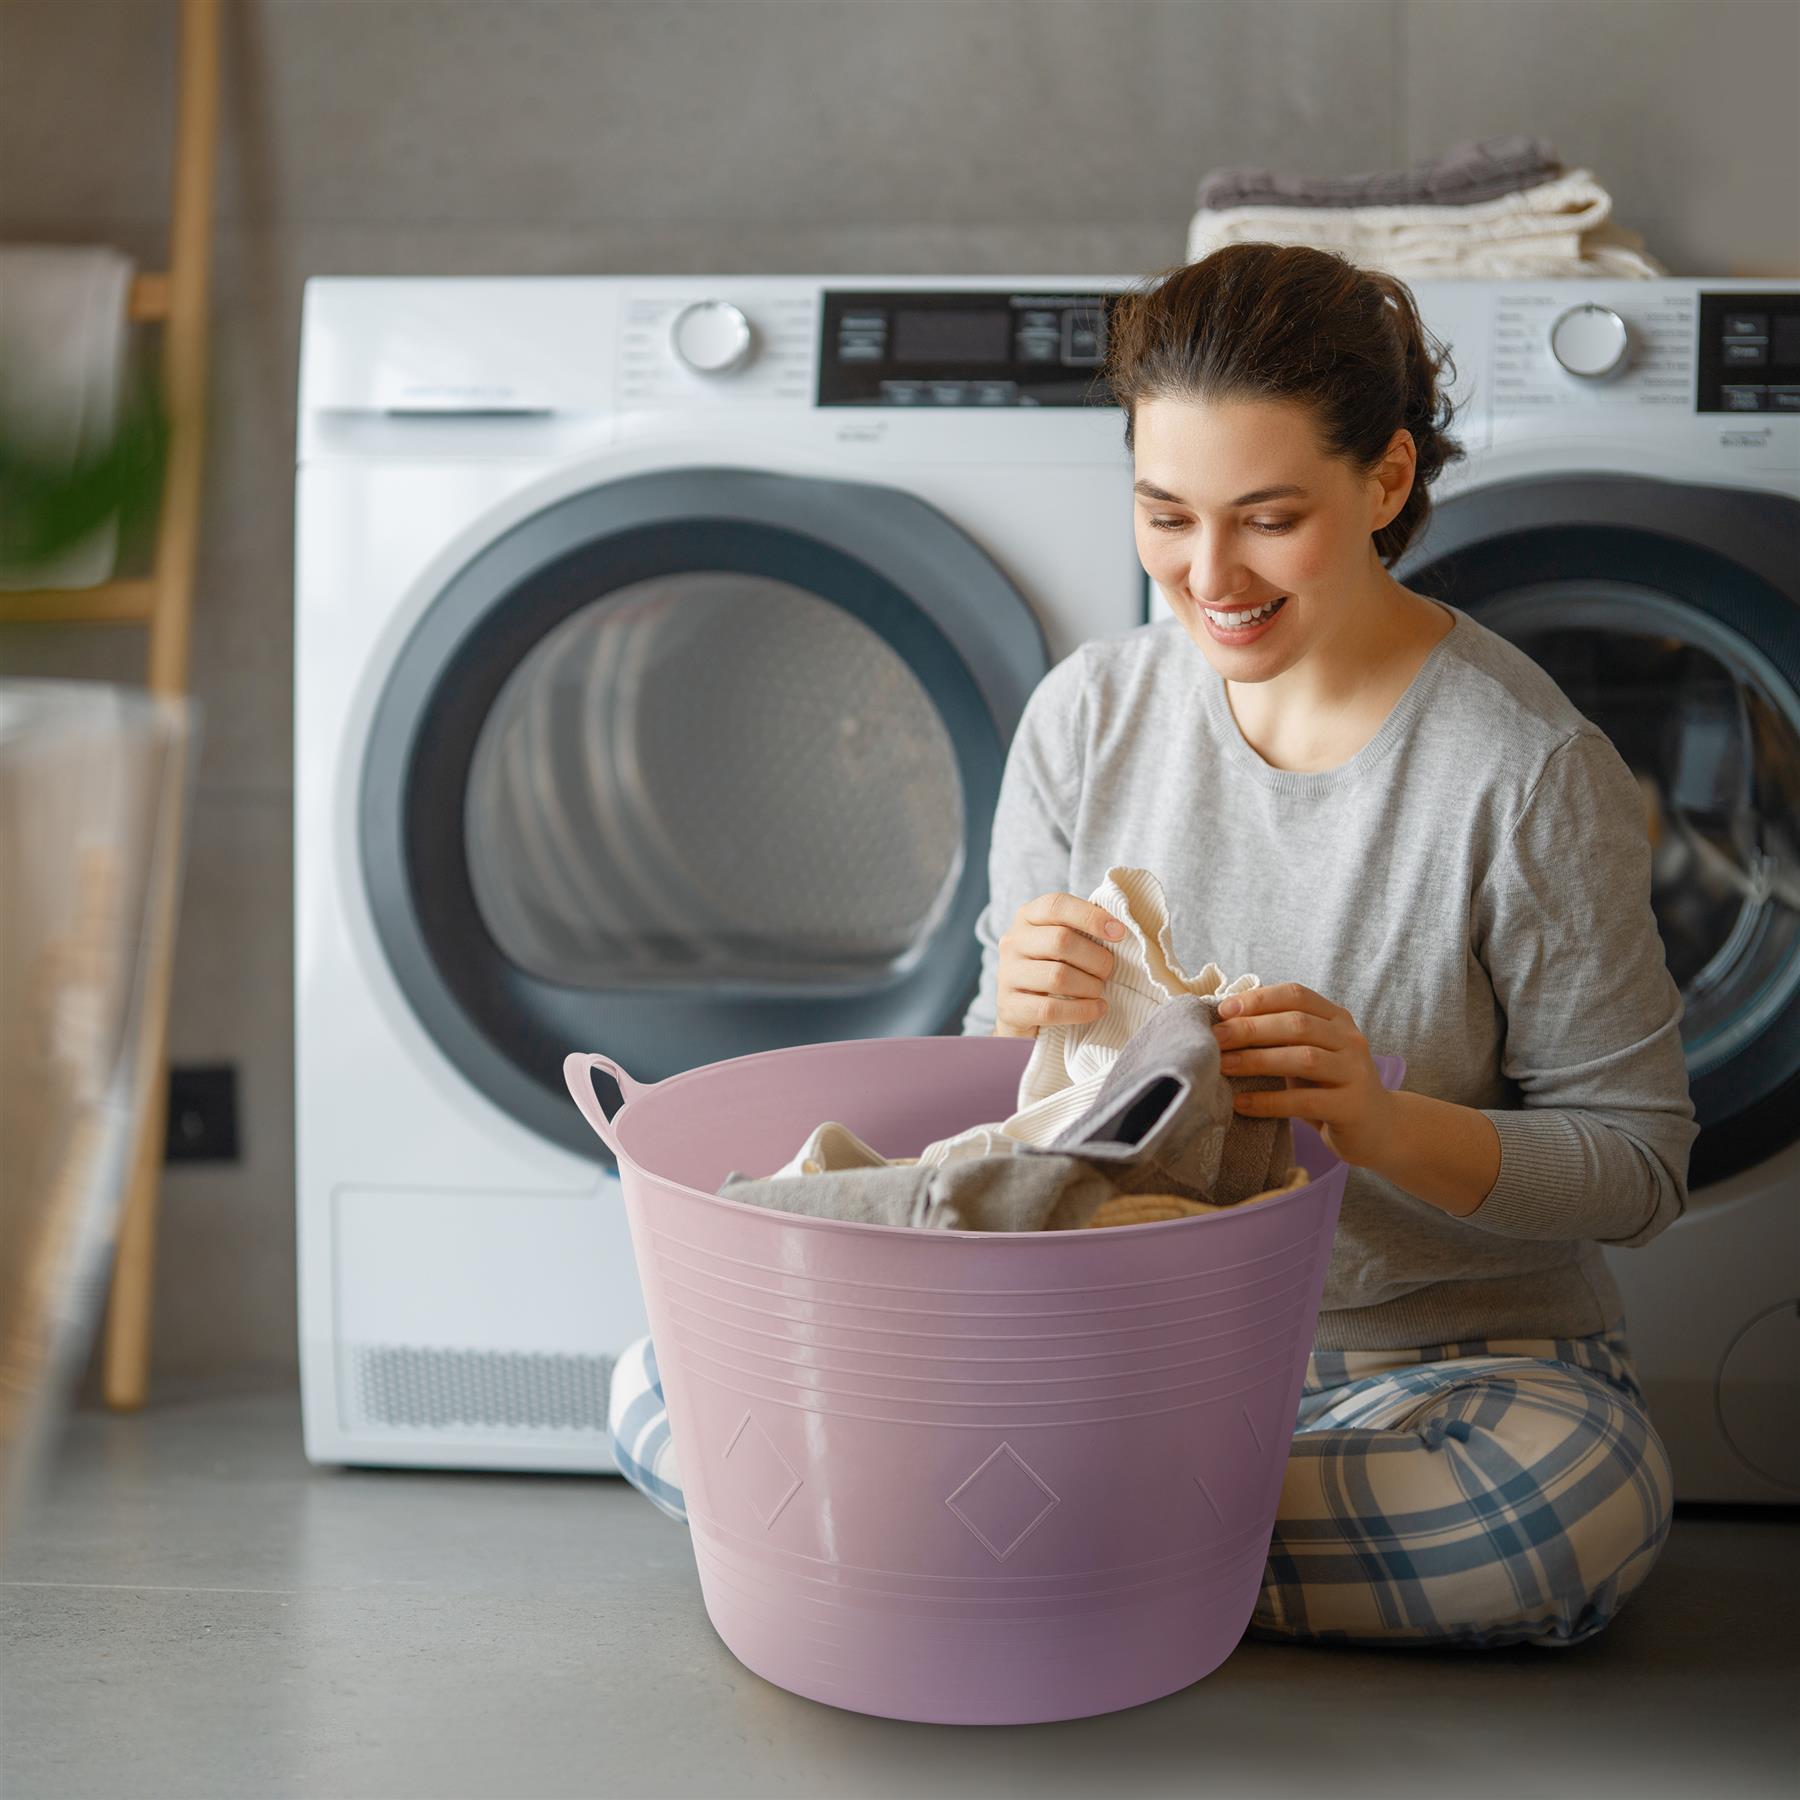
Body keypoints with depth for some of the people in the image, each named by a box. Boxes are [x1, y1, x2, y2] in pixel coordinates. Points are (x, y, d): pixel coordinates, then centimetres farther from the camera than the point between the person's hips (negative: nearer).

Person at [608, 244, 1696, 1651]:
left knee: (1581, 1499, -38)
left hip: (1446, 1354, -2)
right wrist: (1023, 1022, -18)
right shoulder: (1090, 715, 0)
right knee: (667, 1387, -12)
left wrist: (1389, 1127, -26)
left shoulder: (1529, 769, -12)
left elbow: (1637, 1161, -7)